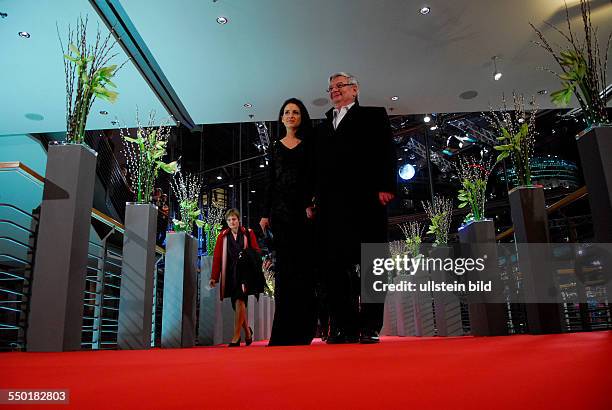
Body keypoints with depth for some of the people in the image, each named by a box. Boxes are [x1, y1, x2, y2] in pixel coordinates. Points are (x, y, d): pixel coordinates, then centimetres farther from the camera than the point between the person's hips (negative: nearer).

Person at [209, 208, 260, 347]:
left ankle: (236, 336, -9)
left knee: (239, 301, -14)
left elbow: (256, 252, 3)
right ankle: (247, 330, 29)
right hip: (229, 274, 2)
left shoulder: (248, 233, 4)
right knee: (237, 304, 6)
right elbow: (217, 257, 2)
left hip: (244, 272, -2)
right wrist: (214, 277, -3)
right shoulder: (223, 236, 6)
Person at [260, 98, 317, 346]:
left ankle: (302, 330, 0)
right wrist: (265, 214, 7)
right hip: (281, 211, 2)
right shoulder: (276, 148, 18)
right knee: (285, 265, -1)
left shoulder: (309, 144, 10)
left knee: (304, 266, -5)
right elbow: (270, 183, 15)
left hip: (304, 209, -2)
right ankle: (285, 331, 2)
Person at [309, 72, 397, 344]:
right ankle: (343, 327, 1)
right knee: (335, 264, -2)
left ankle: (370, 326, 0)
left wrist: (385, 186, -12)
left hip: (365, 198, -4)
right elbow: (315, 166, 18)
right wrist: (311, 200, 6)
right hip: (330, 204, 4)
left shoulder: (374, 115, 15)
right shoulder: (323, 127, 27)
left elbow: (386, 151, 2)